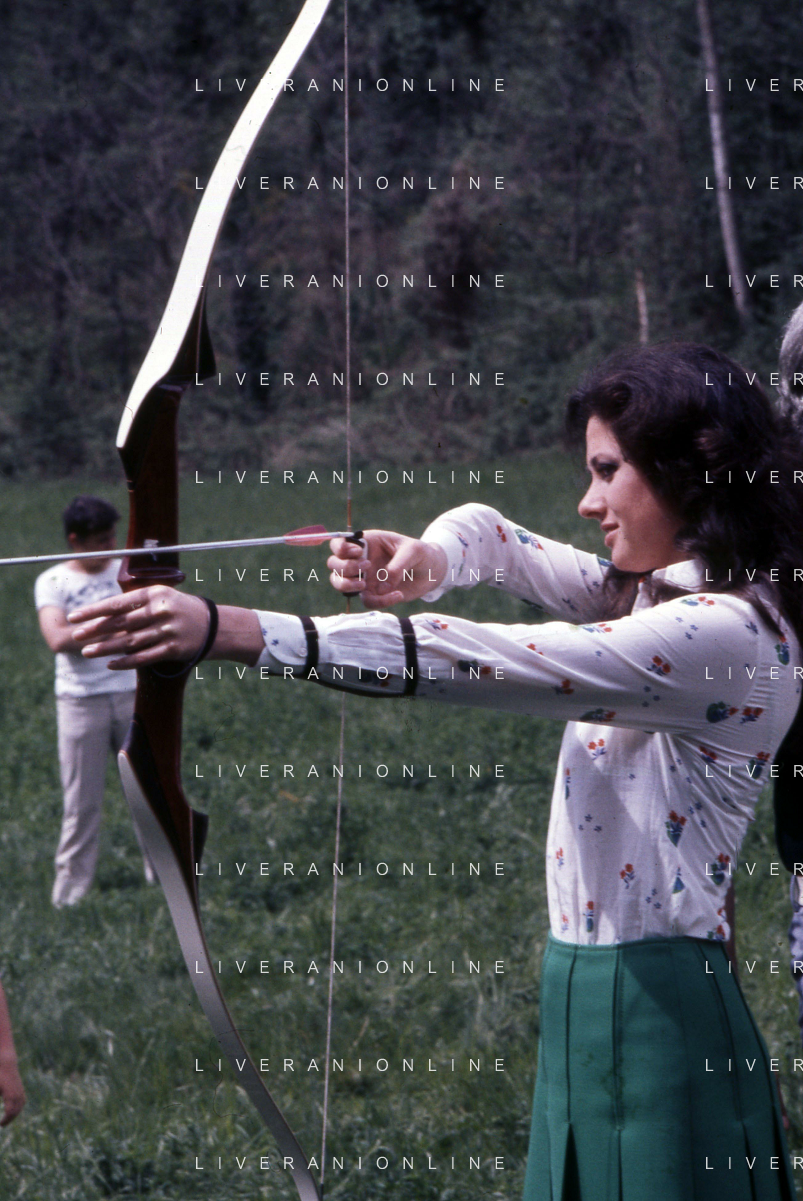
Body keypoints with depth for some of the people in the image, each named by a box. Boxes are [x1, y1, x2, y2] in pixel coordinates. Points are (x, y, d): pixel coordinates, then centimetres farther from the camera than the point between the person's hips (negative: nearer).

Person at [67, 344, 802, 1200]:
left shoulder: (726, 632, -19)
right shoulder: (655, 591, 11)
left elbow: (472, 663, -25)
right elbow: (490, 534, 20)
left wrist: (228, 631, -28)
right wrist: (428, 559, -6)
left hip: (653, 1010, -9)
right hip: (584, 993, 9)